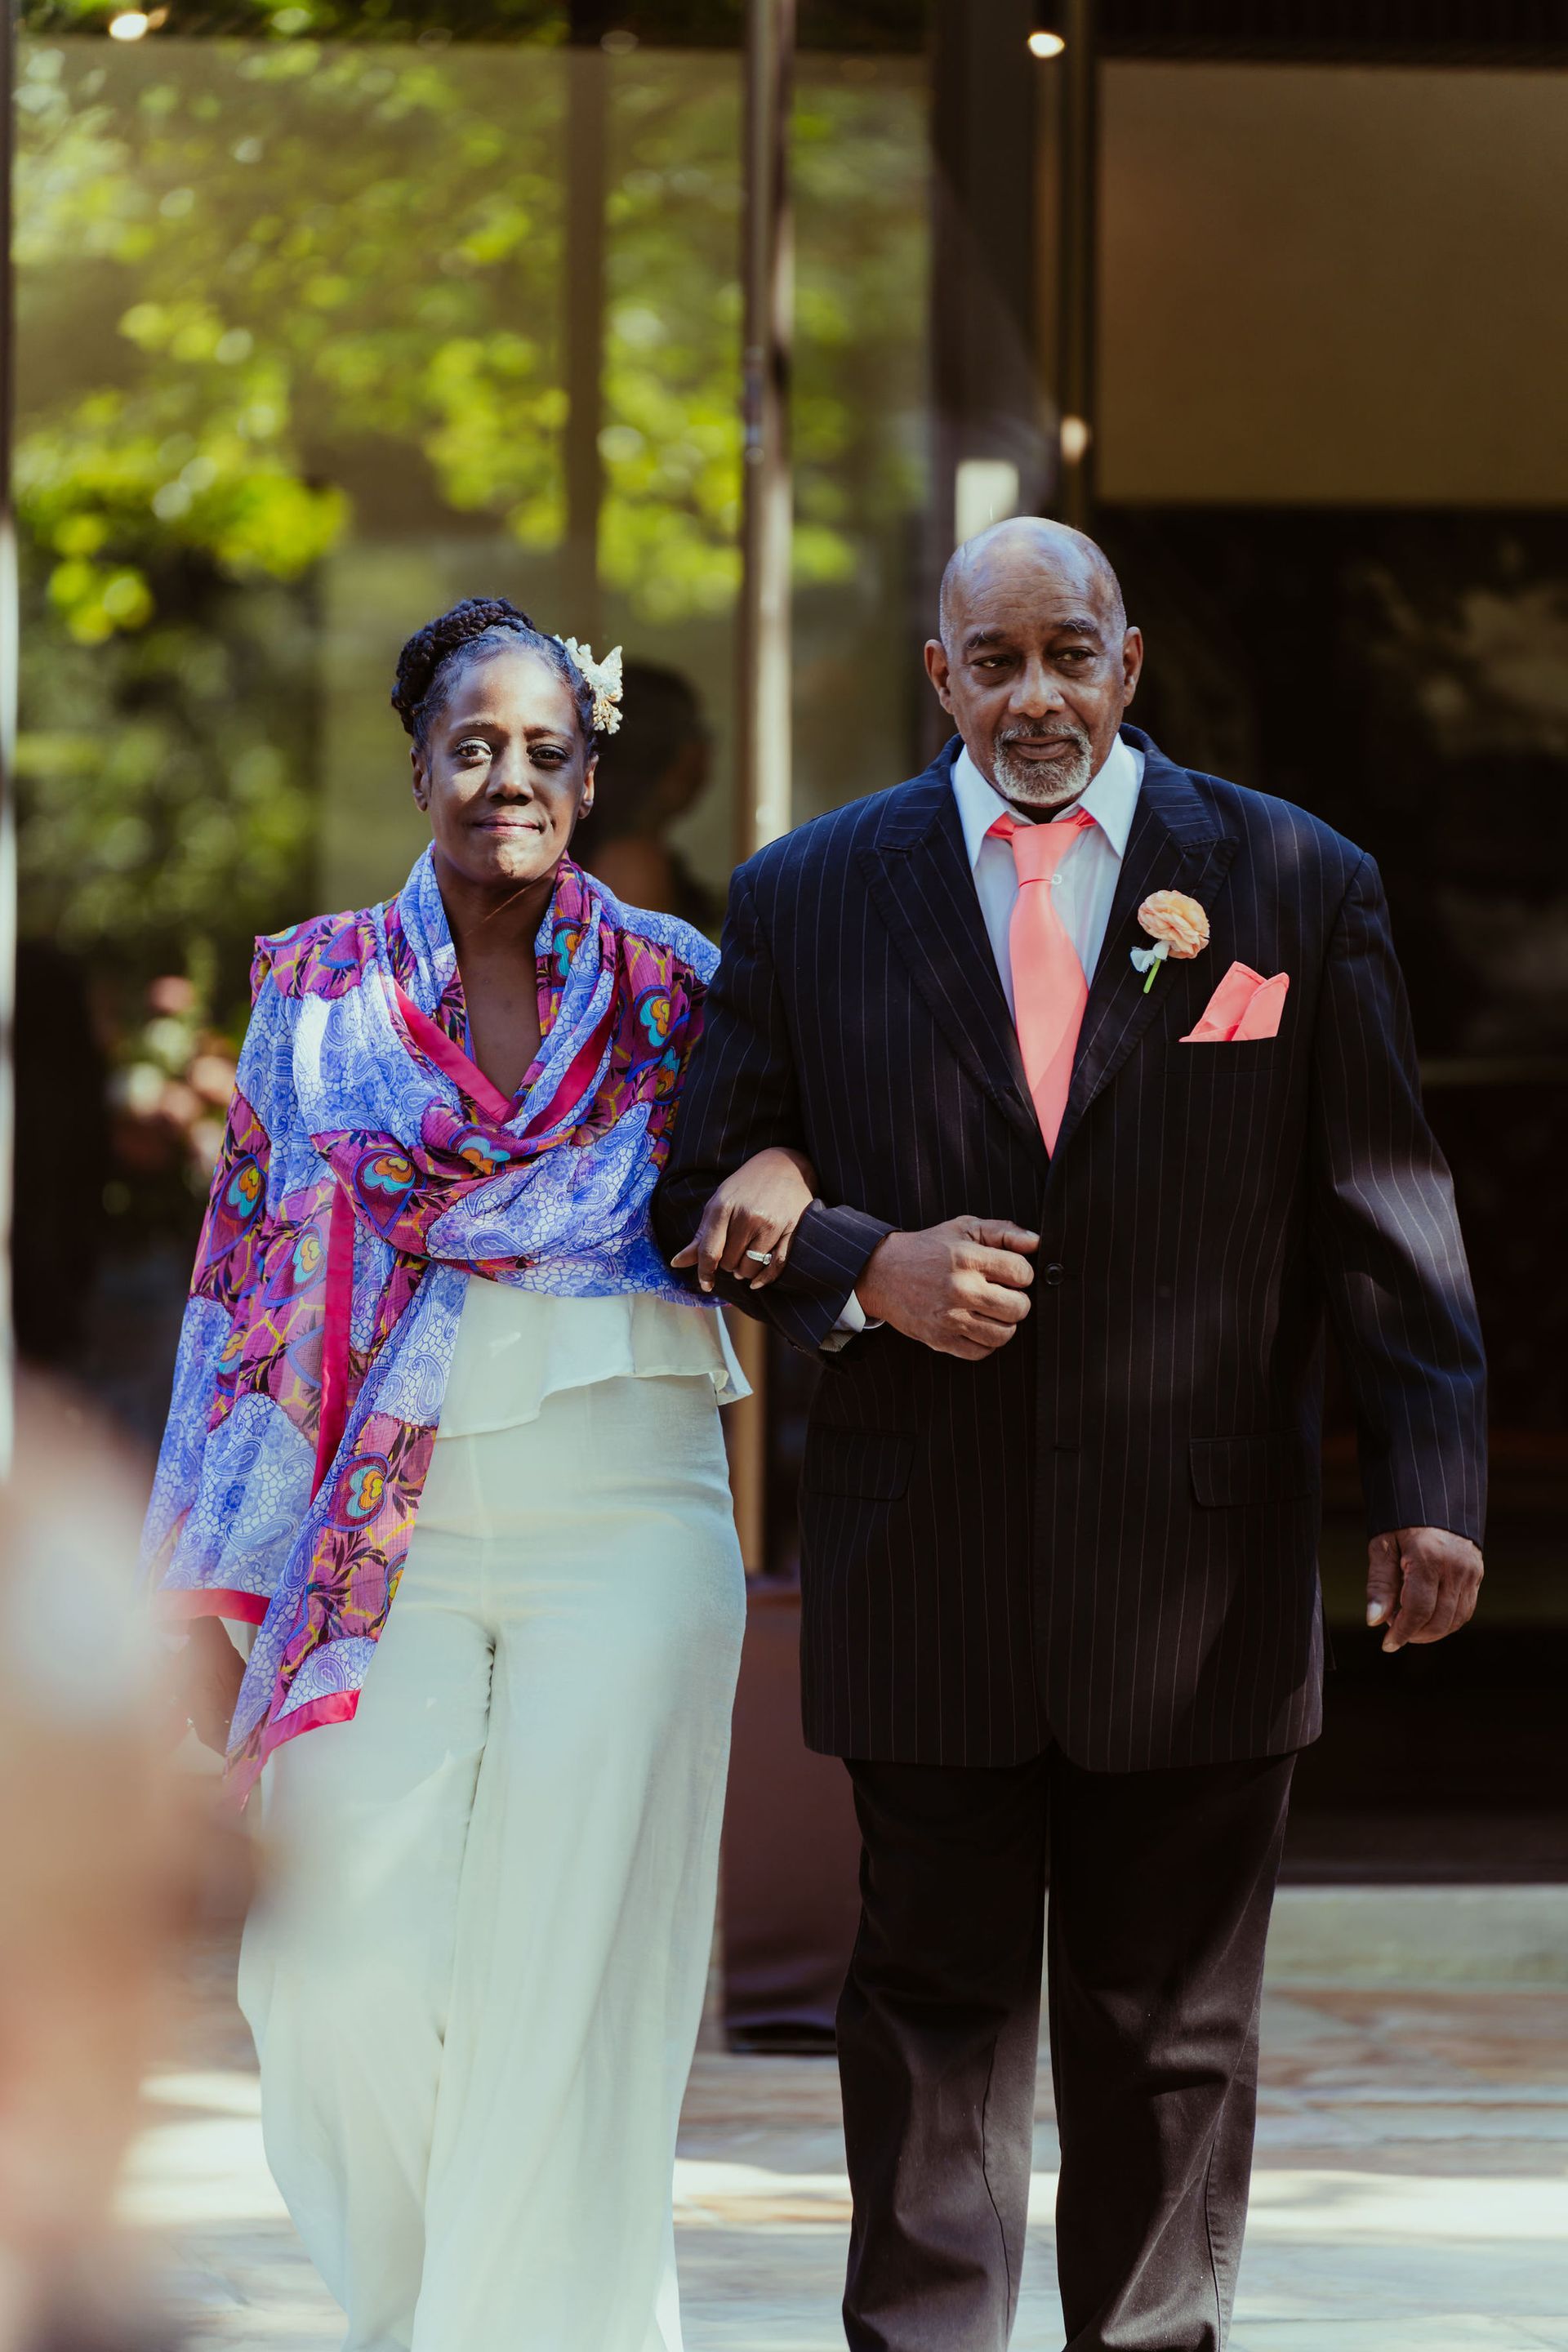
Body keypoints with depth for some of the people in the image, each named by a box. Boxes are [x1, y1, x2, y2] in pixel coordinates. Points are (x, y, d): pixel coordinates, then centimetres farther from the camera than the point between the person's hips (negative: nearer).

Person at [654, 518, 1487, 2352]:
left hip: (1198, 1564, 0)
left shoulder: (1293, 882, 5)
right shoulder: (808, 895, 6)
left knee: (1172, 2013, 7)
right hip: (925, 1563, 0)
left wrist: (1429, 1482, -2)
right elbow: (709, 1191, 9)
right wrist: (869, 1269, -11)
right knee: (937, 1995, 4)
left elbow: (1383, 1210, 4)